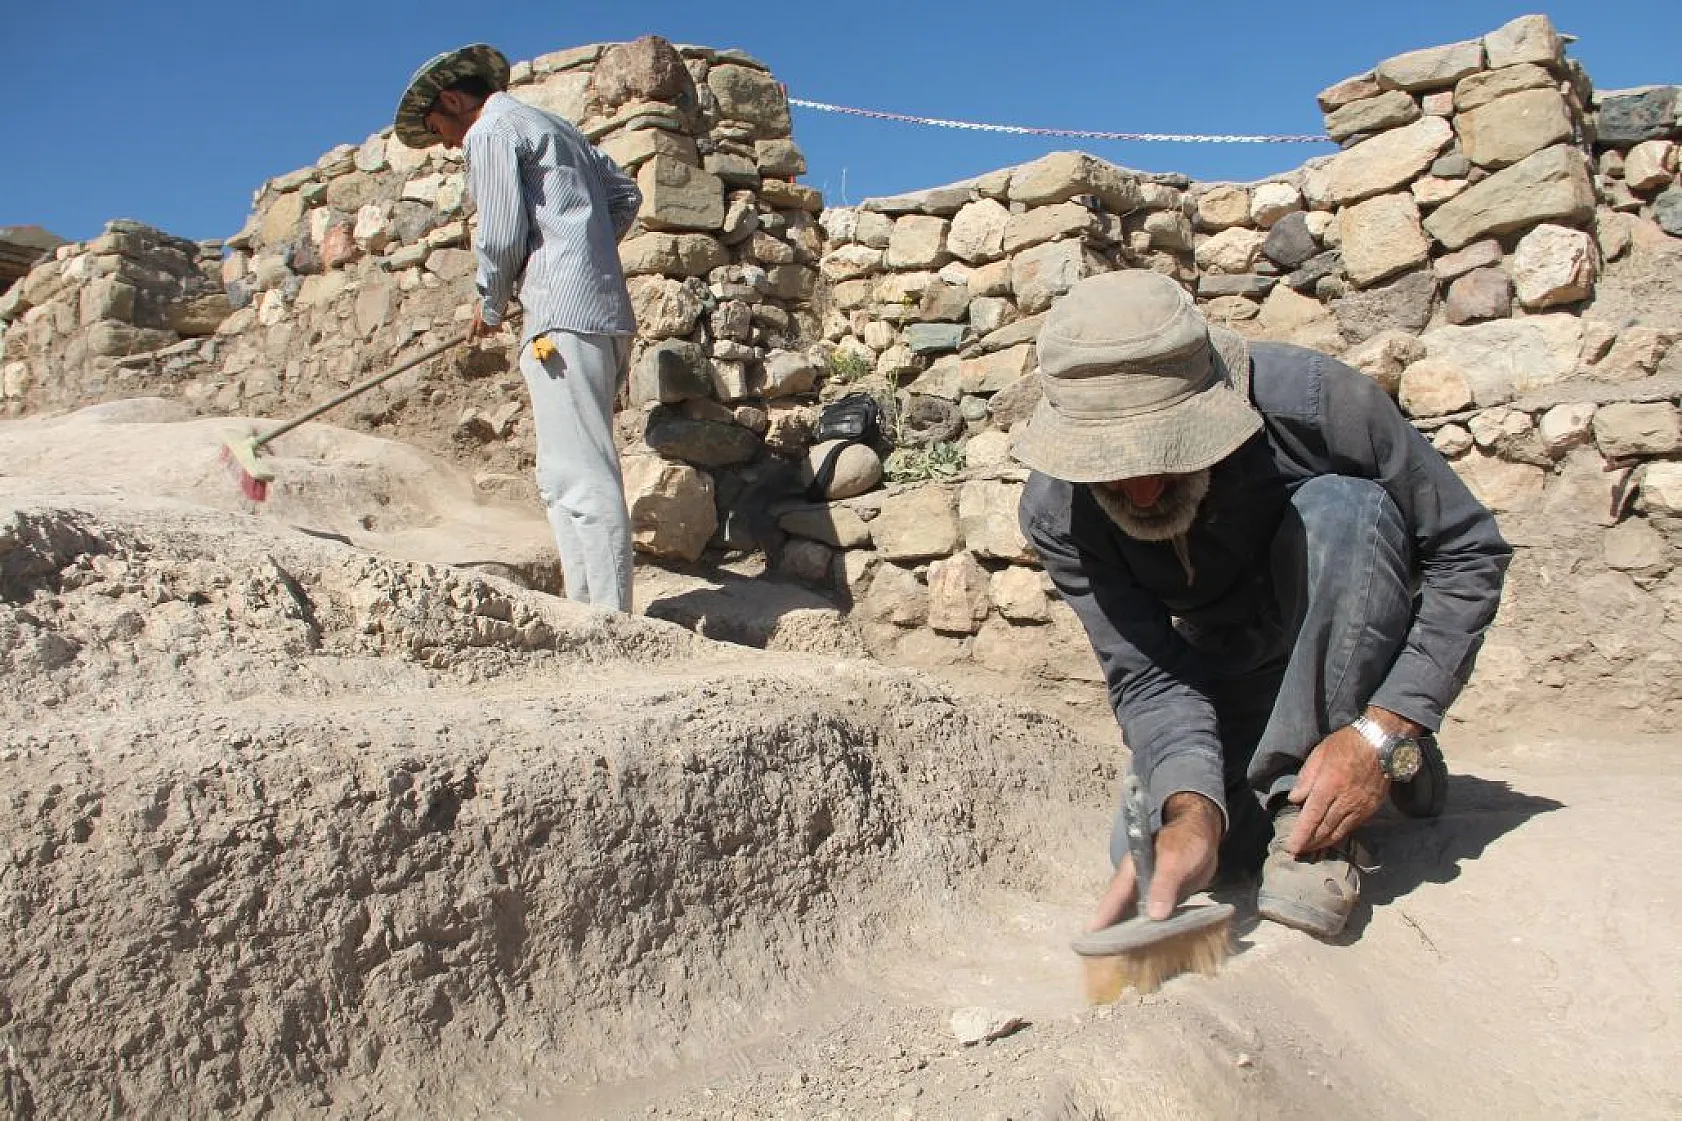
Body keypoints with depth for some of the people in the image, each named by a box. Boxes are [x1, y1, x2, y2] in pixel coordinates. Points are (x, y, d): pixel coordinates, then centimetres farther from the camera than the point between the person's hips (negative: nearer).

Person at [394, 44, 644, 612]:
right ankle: (588, 609, 7)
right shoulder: (554, 125, 28)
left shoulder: (490, 130, 1)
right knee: (562, 475, 9)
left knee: (581, 475, -13)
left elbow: (501, 235, -6)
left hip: (562, 315, -9)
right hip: (606, 309, 10)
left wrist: (490, 304, 9)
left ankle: (608, 619, -15)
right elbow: (626, 194, 27)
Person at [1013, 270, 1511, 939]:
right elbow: (1145, 676, -24)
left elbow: (1471, 553, -23)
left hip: (1370, 654, -3)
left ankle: (1313, 824, -19)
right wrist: (1190, 814, -44)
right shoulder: (1057, 513, -24)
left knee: (1342, 508, -32)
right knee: (1147, 854, -15)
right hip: (1224, 675, 3)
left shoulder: (1312, 401, -32)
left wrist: (1383, 734, -32)